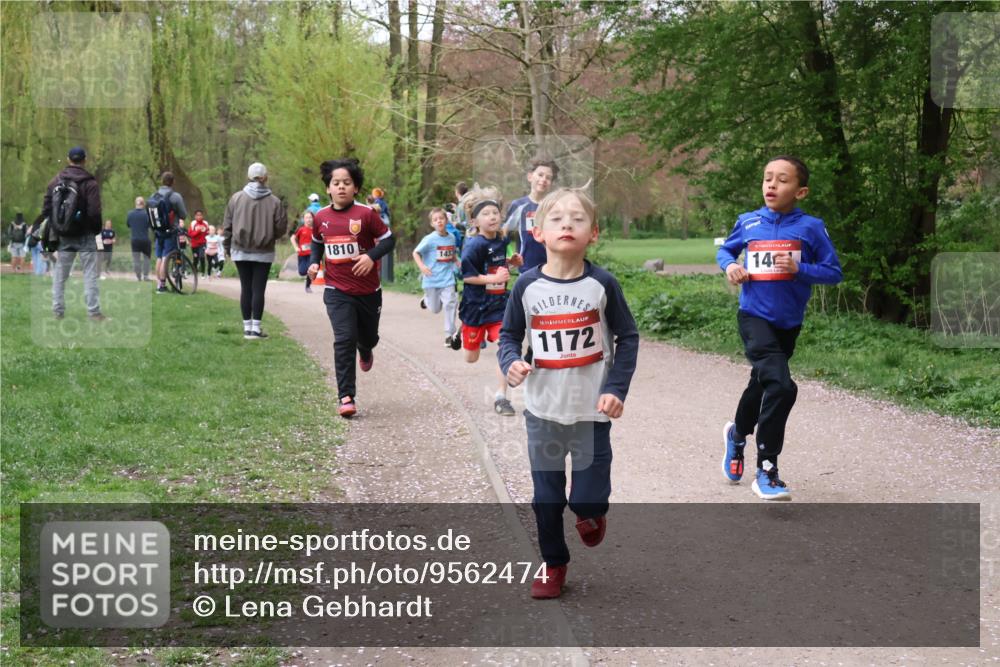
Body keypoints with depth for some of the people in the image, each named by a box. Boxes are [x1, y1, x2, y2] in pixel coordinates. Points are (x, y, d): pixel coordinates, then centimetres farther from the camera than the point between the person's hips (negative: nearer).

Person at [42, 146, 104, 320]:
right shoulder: (90, 183, -11)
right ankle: (94, 312, -5)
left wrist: (56, 228, 10)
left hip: (63, 236, 4)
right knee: (90, 275, -1)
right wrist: (97, 230, -1)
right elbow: (94, 212, -16)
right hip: (85, 235, -4)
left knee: (60, 275, 12)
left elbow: (46, 209, 2)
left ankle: (58, 310, 14)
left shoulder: (55, 181, 3)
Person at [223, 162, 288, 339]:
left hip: (240, 251, 2)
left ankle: (247, 327, 11)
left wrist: (227, 247, 14)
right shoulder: (274, 202, -8)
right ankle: (255, 328, 1)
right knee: (258, 289, 2)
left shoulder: (236, 198, -3)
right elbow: (281, 228, -4)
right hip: (264, 253, -2)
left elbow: (227, 225, 2)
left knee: (246, 288, 8)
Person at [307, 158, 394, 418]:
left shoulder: (366, 214, -11)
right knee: (344, 340, -14)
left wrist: (372, 256, -22)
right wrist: (314, 262, 1)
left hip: (368, 289, 0)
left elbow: (389, 239, -6)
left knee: (369, 336, 18)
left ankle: (365, 351, 58)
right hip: (337, 291, 0)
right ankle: (346, 397, -11)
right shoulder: (321, 217, 0)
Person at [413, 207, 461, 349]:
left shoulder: (451, 238, 2)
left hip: (447, 278, 2)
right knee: (435, 309, 9)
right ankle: (427, 299, 45)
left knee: (450, 303, -13)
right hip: (431, 280, -2)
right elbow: (416, 253, -5)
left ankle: (450, 334, -2)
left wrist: (458, 261, -2)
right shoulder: (430, 239, -10)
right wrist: (422, 266, -21)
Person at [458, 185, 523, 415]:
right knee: (471, 358, 12)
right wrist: (494, 278, -25)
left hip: (499, 304, 4)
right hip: (475, 306, -4)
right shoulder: (475, 245, -19)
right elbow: (466, 276, -20)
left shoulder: (501, 240, 0)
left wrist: (511, 262, 0)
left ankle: (500, 397, -5)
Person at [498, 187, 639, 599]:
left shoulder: (602, 284, -10)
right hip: (542, 410, 2)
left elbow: (627, 337, -1)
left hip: (591, 411, -1)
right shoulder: (528, 285, -7)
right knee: (546, 497, 11)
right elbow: (509, 334, 7)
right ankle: (554, 565, 30)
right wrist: (511, 362, -14)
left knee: (589, 498, 0)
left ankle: (591, 514, 36)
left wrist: (616, 388, -10)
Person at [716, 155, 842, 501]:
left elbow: (834, 272, -4)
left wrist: (799, 269, -20)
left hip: (789, 323, 2)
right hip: (754, 316, -2)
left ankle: (737, 435, 51)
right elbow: (725, 250, 17)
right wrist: (730, 265, -4)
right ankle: (766, 470, -10)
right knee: (780, 385, -21)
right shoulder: (748, 223, -1)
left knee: (762, 386, 21)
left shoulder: (810, 227, -6)